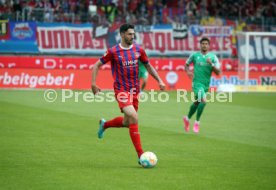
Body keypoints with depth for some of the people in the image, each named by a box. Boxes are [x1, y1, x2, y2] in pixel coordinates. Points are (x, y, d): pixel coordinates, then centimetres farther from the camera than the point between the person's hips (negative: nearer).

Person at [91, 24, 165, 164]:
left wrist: (159, 81, 8)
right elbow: (97, 65, 2)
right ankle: (141, 156, -17)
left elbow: (148, 66, 17)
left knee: (127, 122, 14)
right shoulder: (113, 51, -7)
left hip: (135, 90, 6)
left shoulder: (138, 50, 4)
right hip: (121, 90, -6)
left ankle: (104, 125, 46)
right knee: (134, 118, -21)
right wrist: (93, 84, -8)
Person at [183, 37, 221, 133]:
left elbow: (218, 72, -4)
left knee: (197, 103, 15)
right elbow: (186, 64, 16)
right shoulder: (194, 55, 0)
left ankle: (187, 118, 40)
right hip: (197, 82, -4)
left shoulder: (213, 57, 1)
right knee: (203, 100, -24)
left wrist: (211, 64, -20)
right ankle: (197, 122, -8)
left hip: (206, 84, 4)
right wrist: (188, 71, -4)